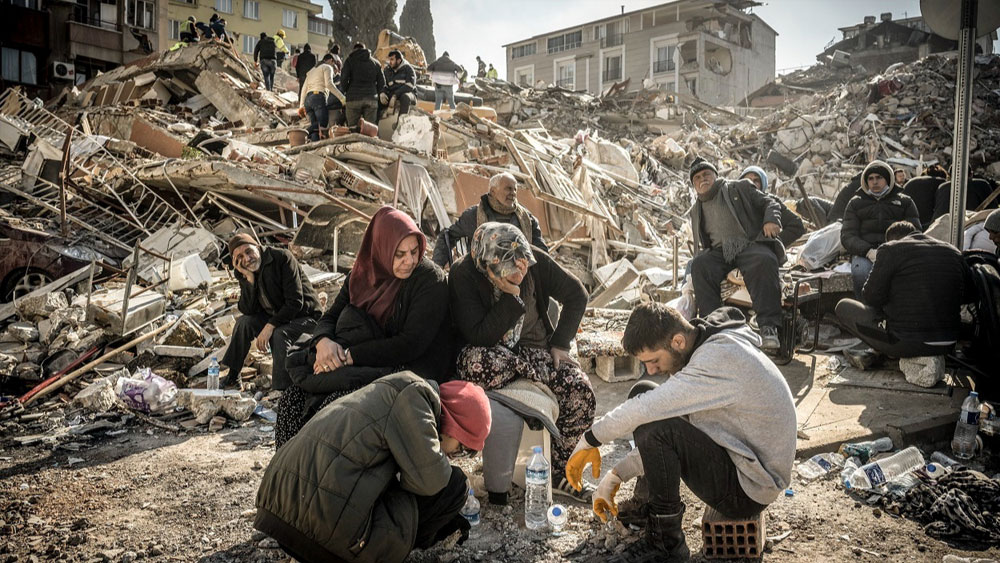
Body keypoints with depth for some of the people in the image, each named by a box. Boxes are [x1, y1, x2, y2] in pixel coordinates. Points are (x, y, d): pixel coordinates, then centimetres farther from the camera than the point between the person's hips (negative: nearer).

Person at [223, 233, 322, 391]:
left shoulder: (283, 258, -21)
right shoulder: (243, 273, -2)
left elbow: (295, 302, -25)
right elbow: (248, 311, -12)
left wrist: (270, 326, -30)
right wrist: (249, 278, -22)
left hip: (304, 316, -6)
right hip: (274, 315, 6)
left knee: (280, 335, -32)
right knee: (244, 321, -14)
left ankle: (281, 390, -27)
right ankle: (232, 377, -2)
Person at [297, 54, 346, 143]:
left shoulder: (312, 71, 33)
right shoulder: (327, 67, 11)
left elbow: (304, 88, 24)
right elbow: (329, 84, -7)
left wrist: (301, 105, 20)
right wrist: (341, 97, -10)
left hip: (308, 99, 7)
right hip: (319, 97, -7)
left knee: (315, 128, -4)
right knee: (323, 125, -19)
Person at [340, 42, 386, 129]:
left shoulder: (350, 60, 6)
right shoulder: (375, 63, 15)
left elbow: (343, 79, -5)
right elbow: (382, 82, 10)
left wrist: (346, 92, 9)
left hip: (353, 99, -2)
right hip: (371, 99, 2)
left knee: (353, 129, -2)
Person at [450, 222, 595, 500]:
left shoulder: (536, 261, -12)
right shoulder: (463, 275, -21)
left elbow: (576, 294, 2)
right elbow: (478, 337, -24)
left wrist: (560, 343, -4)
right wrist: (512, 297, -29)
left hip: (536, 349, 3)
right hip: (492, 354, -3)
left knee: (583, 394, -22)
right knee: (474, 361, -41)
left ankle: (554, 470, -2)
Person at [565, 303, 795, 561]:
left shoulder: (721, 358, -27)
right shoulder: (706, 350, 3)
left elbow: (646, 410, -31)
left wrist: (589, 440, -15)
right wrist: (617, 475, 4)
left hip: (747, 490, -9)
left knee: (654, 427, -28)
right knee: (642, 392, 5)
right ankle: (645, 507, 13)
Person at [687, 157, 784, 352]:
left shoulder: (740, 188, 18)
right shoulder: (696, 211, 28)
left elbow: (769, 203, 13)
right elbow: (699, 246, 32)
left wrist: (771, 220, -8)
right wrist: (700, 257, 10)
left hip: (751, 245, -3)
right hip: (720, 252, 3)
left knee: (764, 261, -38)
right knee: (699, 265, -31)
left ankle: (768, 326, -42)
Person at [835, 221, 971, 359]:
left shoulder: (890, 250, -8)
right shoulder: (954, 253, 10)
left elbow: (871, 298, -6)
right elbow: (967, 294, 20)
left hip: (905, 344, -7)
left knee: (843, 307, 9)